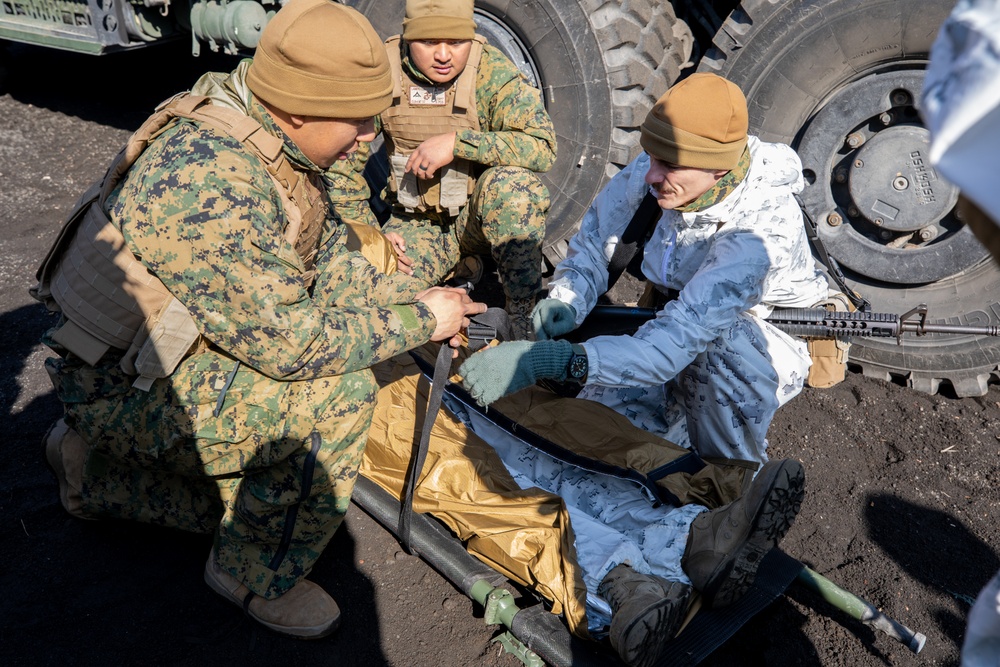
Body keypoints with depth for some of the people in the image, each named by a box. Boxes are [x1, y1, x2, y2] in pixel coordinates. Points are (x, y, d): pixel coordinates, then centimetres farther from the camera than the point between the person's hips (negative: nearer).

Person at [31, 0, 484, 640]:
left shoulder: (278, 147, -3)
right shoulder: (211, 182, -34)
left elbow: (329, 258, 5)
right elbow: (291, 342, -31)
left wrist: (414, 299, -8)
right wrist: (417, 321, -21)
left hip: (180, 347, 9)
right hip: (126, 383, -9)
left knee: (244, 497, 21)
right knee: (338, 394, -25)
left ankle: (94, 468, 35)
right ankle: (259, 576, -4)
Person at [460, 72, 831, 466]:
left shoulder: (766, 226, -36)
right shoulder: (651, 172, -20)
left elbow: (681, 337, -46)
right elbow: (592, 243, -5)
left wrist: (548, 360, -54)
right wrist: (567, 301, -28)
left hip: (770, 342, -4)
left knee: (720, 335, -41)